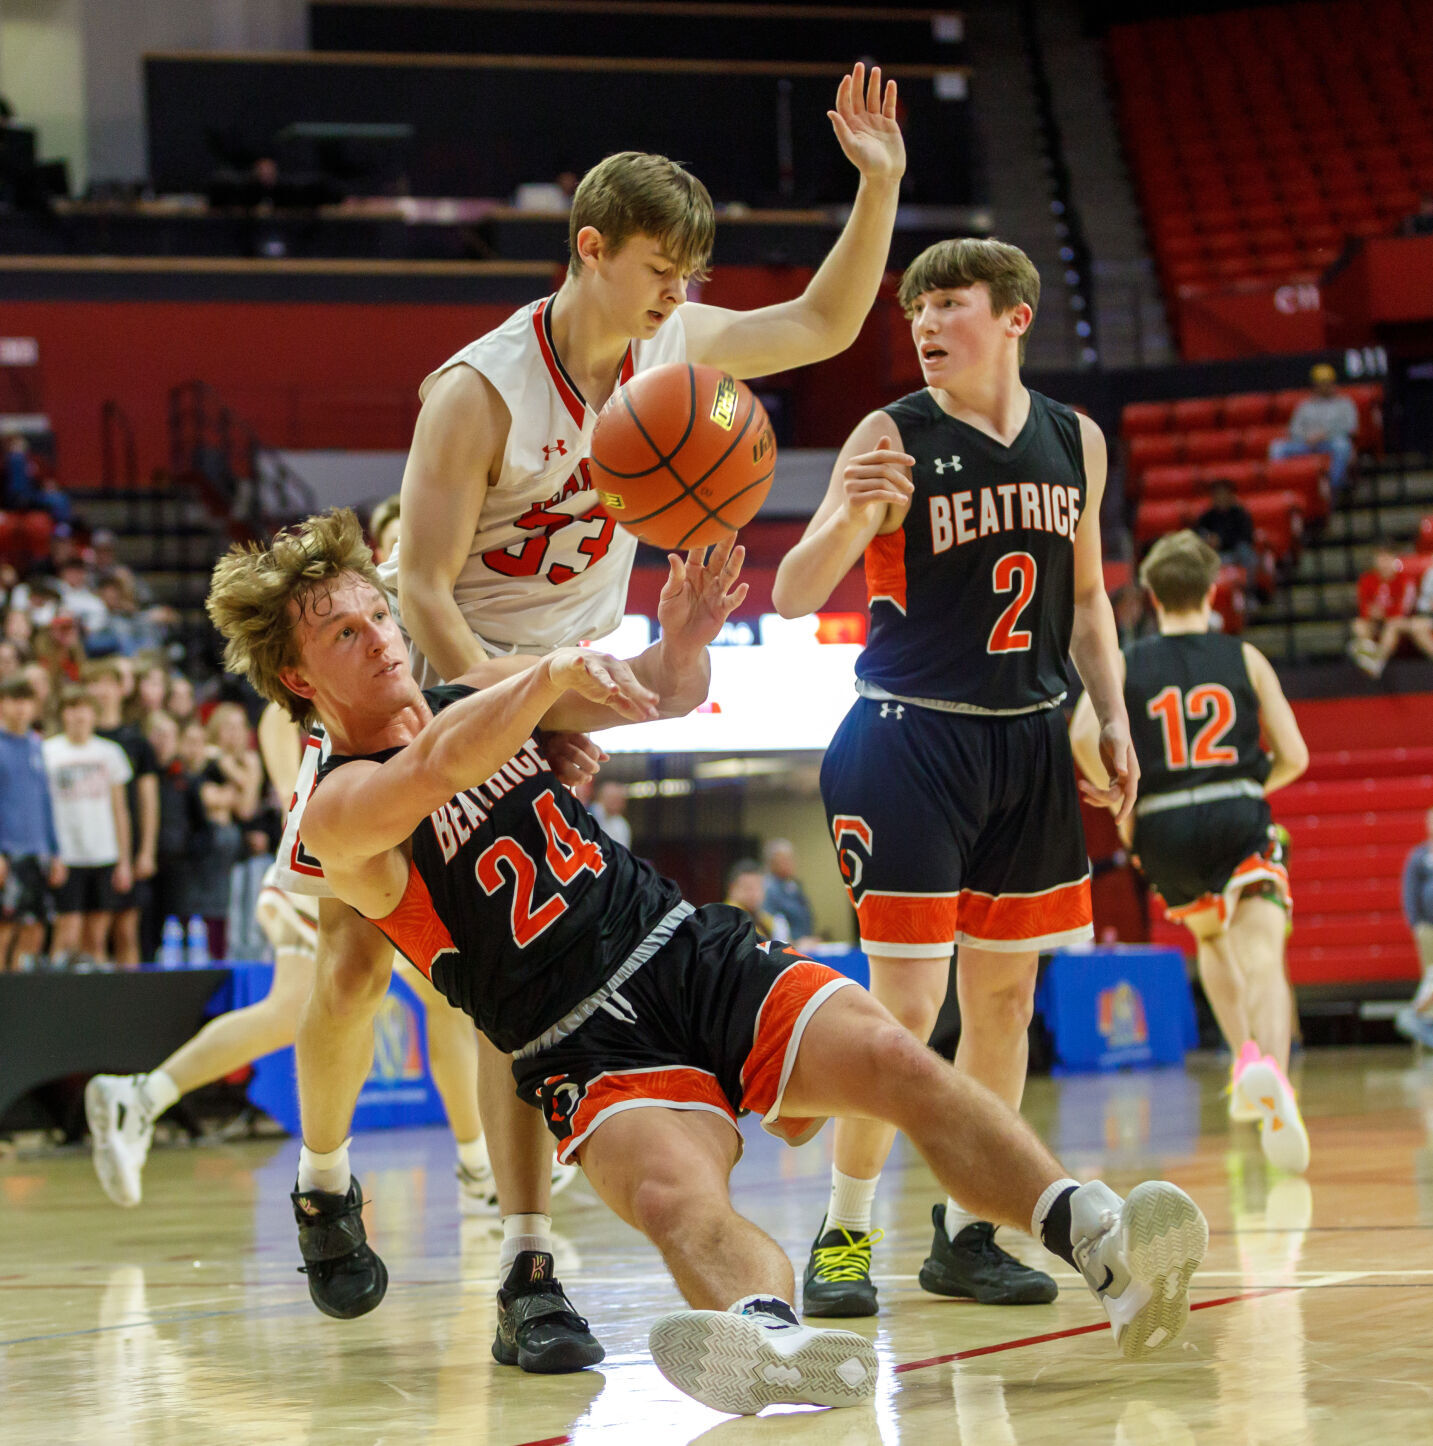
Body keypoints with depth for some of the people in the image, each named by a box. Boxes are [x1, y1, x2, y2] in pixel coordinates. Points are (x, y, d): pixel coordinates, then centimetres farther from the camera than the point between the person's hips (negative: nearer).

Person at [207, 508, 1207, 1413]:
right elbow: (434, 772, -28)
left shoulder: (483, 691, 14)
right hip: (589, 1048, -5)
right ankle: (774, 1340, -67)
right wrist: (556, 673, -44)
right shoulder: (339, 811, -5)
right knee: (676, 1198, -37)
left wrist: (683, 651, -14)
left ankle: (1100, 1241, -38)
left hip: (692, 949, 5)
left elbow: (669, 697, 12)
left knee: (894, 1058, -23)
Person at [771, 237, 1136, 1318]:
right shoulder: (894, 439, -10)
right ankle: (844, 1234, 5)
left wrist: (1113, 719, 9)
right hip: (911, 735, -5)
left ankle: (965, 1236, 21)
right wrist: (847, 513, -35)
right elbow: (794, 597, -16)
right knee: (906, 1004, -9)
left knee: (1006, 997, 10)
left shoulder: (1076, 443, 5)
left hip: (1028, 740, 5)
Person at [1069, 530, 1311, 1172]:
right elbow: (1293, 757, 5)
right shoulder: (1246, 659, 8)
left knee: (1211, 939, 30)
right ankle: (1273, 1074, -40)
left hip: (1163, 828, 2)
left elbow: (1084, 737, -11)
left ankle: (1246, 1055, 15)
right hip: (1242, 818, -2)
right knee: (1261, 956, -13)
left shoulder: (1123, 665, 7)